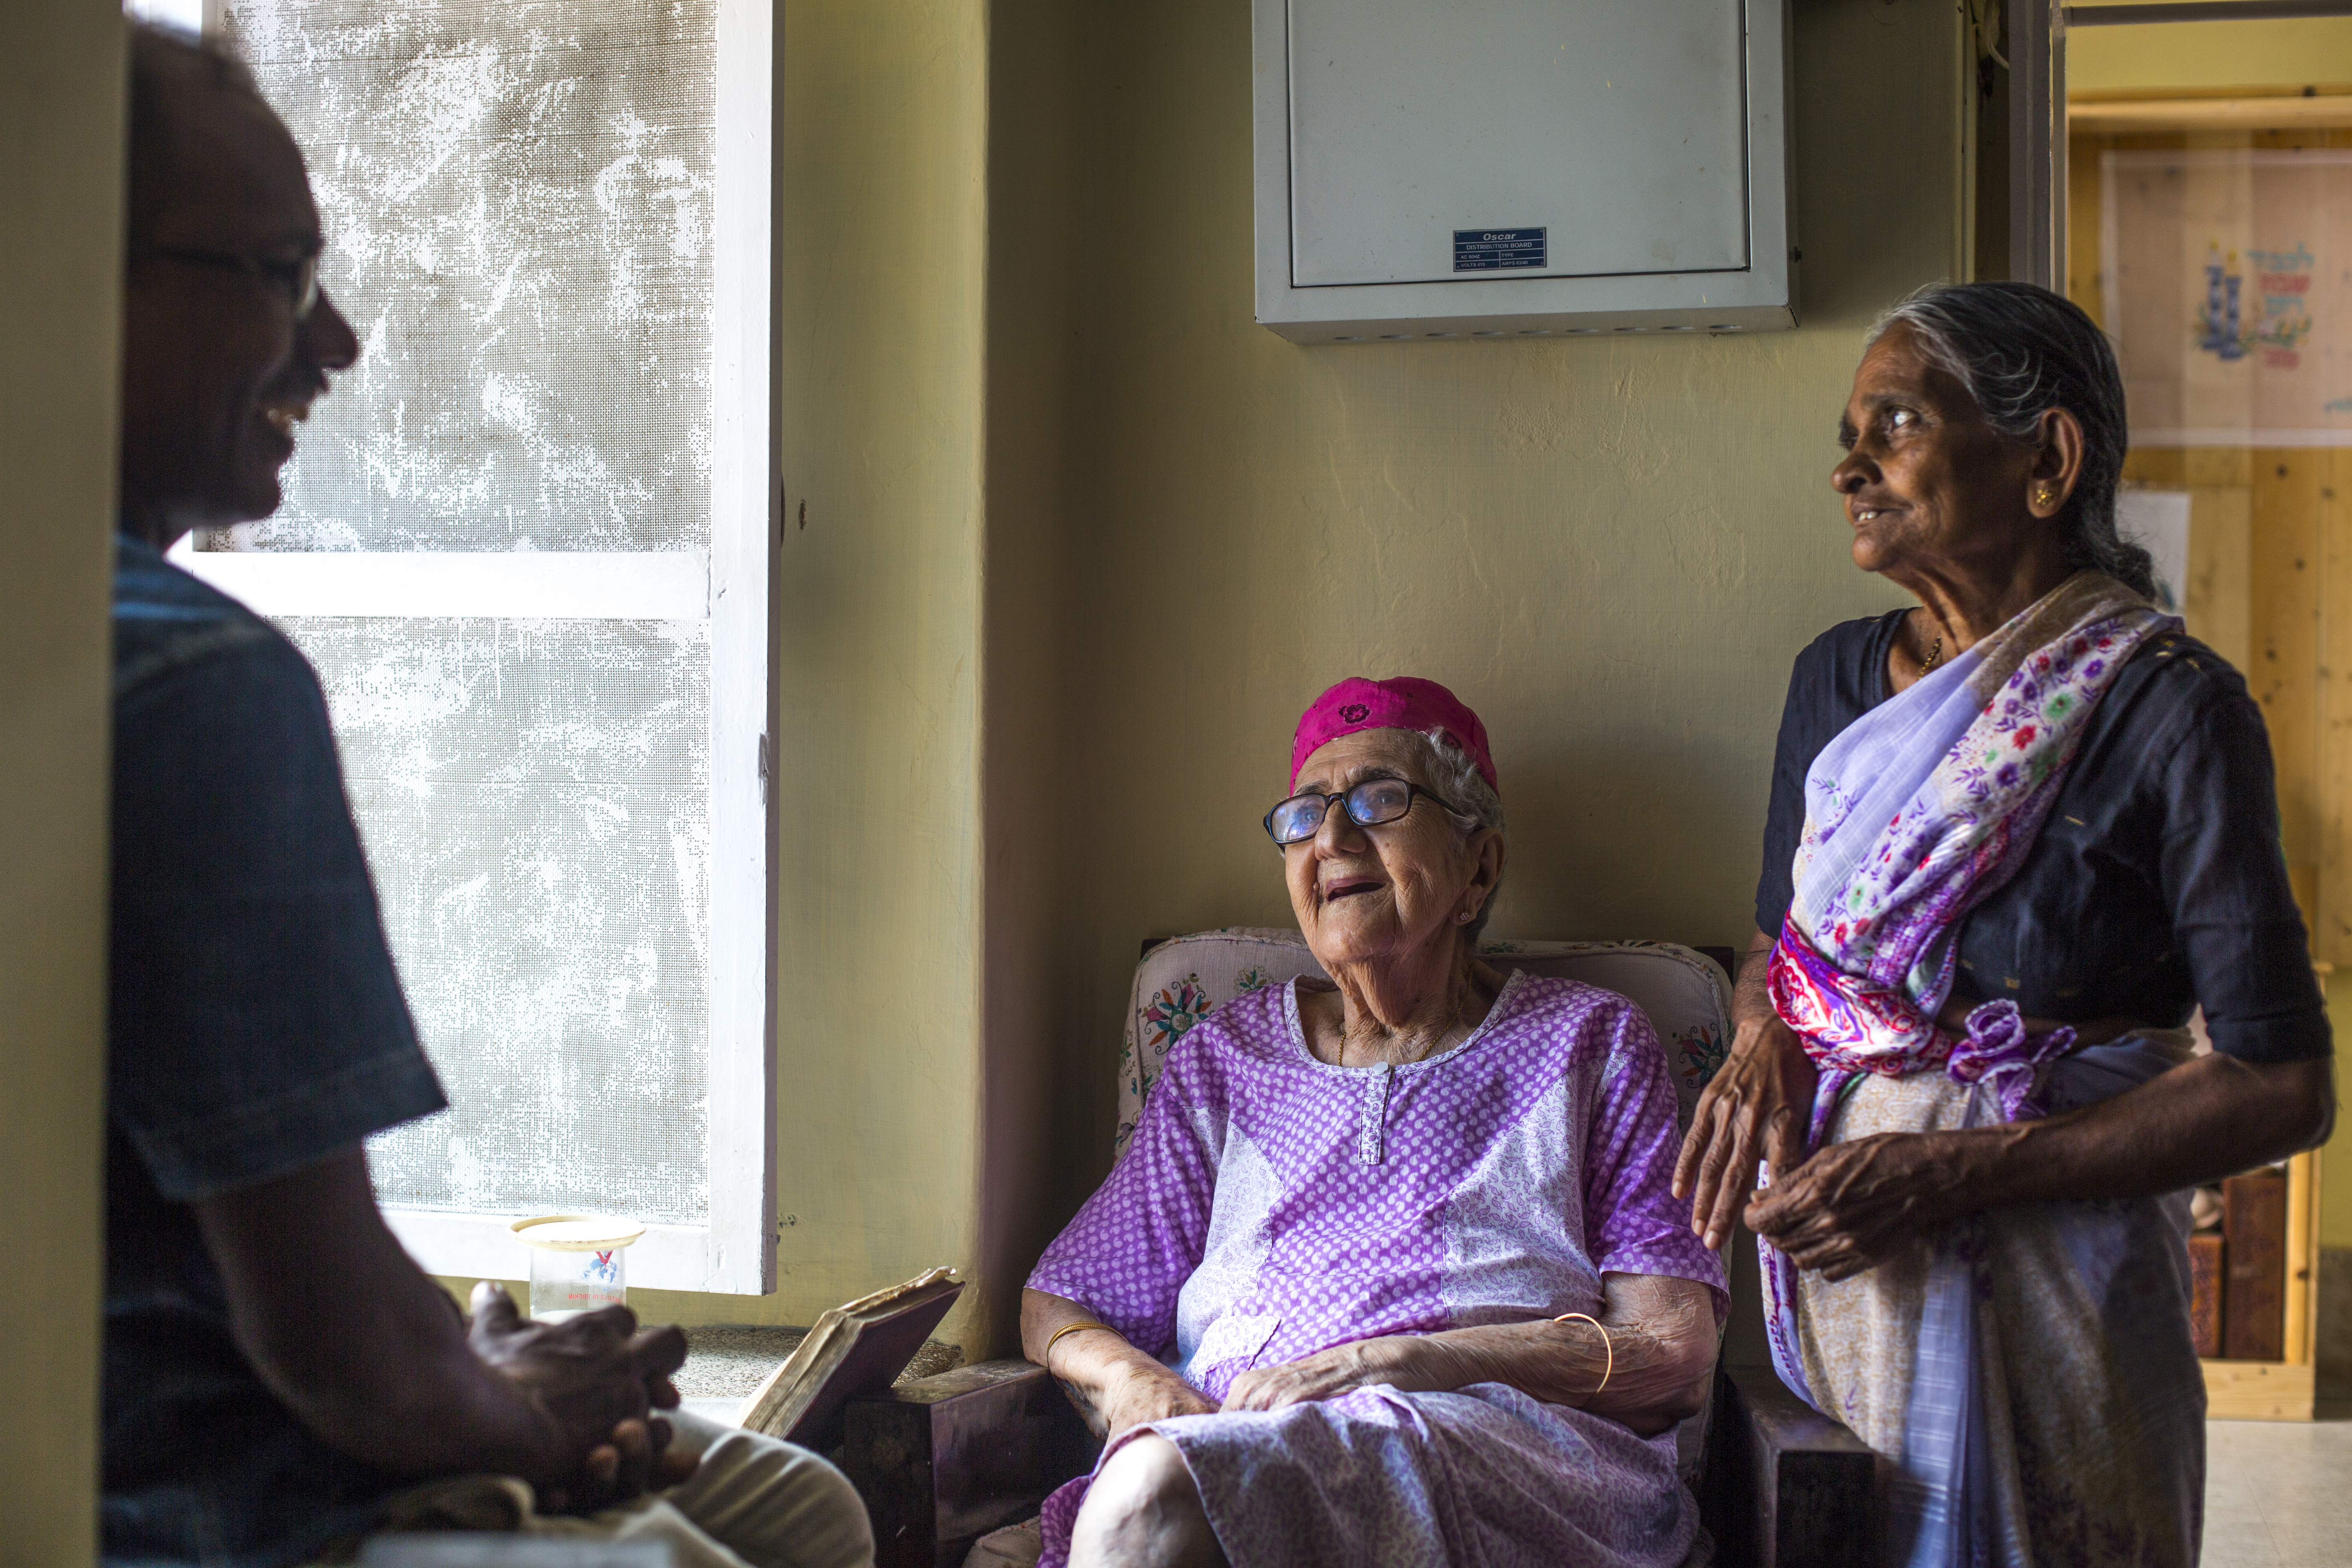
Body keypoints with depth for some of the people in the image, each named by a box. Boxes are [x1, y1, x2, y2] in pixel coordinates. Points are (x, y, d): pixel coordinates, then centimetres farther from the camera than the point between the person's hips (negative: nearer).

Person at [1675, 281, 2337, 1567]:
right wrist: (1760, 1049, -4)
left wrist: (1950, 1174, -20)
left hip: (2040, 1287, -5)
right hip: (1830, 1262, 5)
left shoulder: (2169, 712, -13)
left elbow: (2282, 1089, -15)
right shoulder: (1837, 678, 6)